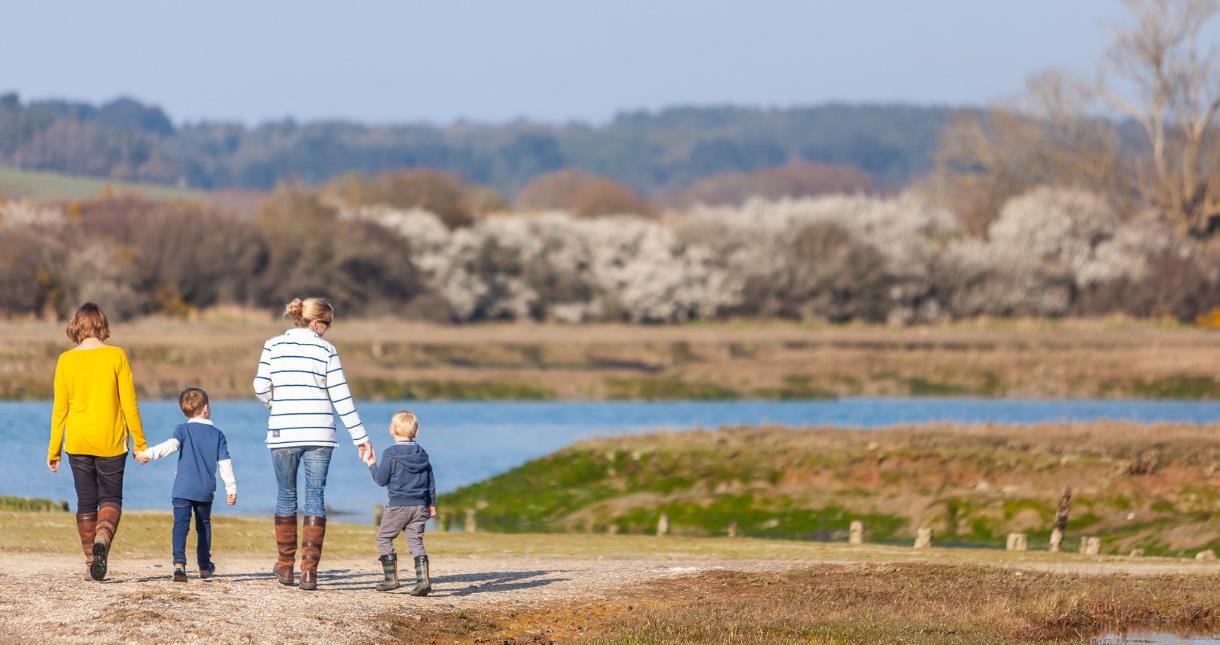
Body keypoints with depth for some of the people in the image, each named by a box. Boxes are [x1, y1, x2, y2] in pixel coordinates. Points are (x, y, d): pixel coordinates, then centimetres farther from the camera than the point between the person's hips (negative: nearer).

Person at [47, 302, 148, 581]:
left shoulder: (66, 360, -2)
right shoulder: (116, 356, -7)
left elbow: (60, 409, 1)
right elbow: (129, 404, -6)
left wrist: (54, 450, 8)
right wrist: (140, 443, 2)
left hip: (77, 443, 1)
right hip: (111, 442, -1)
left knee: (86, 502, 11)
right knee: (110, 499, 8)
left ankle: (91, 560, 10)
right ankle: (102, 538, -21)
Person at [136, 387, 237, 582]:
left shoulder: (183, 429, 2)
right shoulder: (217, 434, 8)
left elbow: (171, 445, -18)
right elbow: (225, 463, 6)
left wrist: (149, 453, -21)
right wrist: (231, 488, 11)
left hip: (183, 489, -2)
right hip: (206, 491, 2)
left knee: (181, 524, -9)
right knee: (204, 526, 18)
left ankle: (179, 563, -26)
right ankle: (204, 566, 26)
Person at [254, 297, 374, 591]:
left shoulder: (273, 346, 1)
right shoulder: (326, 350, -2)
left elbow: (261, 389, -2)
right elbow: (342, 398, -2)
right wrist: (361, 437, 3)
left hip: (283, 434, 1)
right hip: (319, 434, -1)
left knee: (286, 496, 15)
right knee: (315, 498, 3)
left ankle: (286, 565, 21)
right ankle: (309, 569, -6)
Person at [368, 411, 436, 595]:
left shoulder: (390, 454, -9)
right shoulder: (422, 454, 9)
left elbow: (381, 479, -7)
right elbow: (431, 481, 13)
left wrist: (372, 465, 10)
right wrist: (431, 504, 23)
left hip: (398, 506, -5)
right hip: (420, 505, 5)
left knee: (384, 538, 9)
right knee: (415, 540, 5)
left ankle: (391, 578, 5)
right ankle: (423, 579, -11)